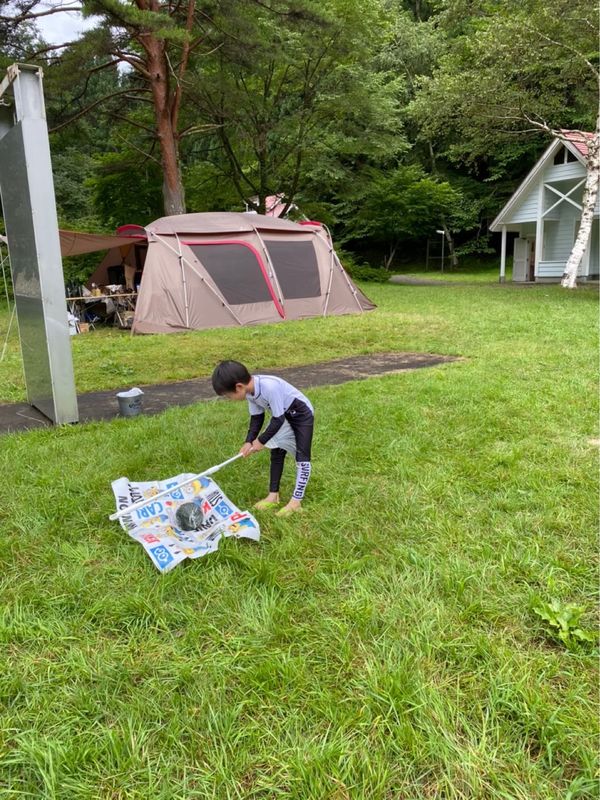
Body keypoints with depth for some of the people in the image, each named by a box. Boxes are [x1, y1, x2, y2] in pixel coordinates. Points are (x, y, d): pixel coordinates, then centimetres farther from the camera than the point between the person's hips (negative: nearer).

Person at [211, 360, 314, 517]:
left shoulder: (269, 387, -39)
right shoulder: (250, 391, -12)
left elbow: (278, 419, -30)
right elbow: (256, 417, 0)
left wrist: (261, 440, -20)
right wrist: (249, 441, -12)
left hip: (302, 414, -9)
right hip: (283, 416, 9)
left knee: (302, 457, -9)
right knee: (276, 453, 14)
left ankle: (296, 502, -1)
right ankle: (273, 496, 25)